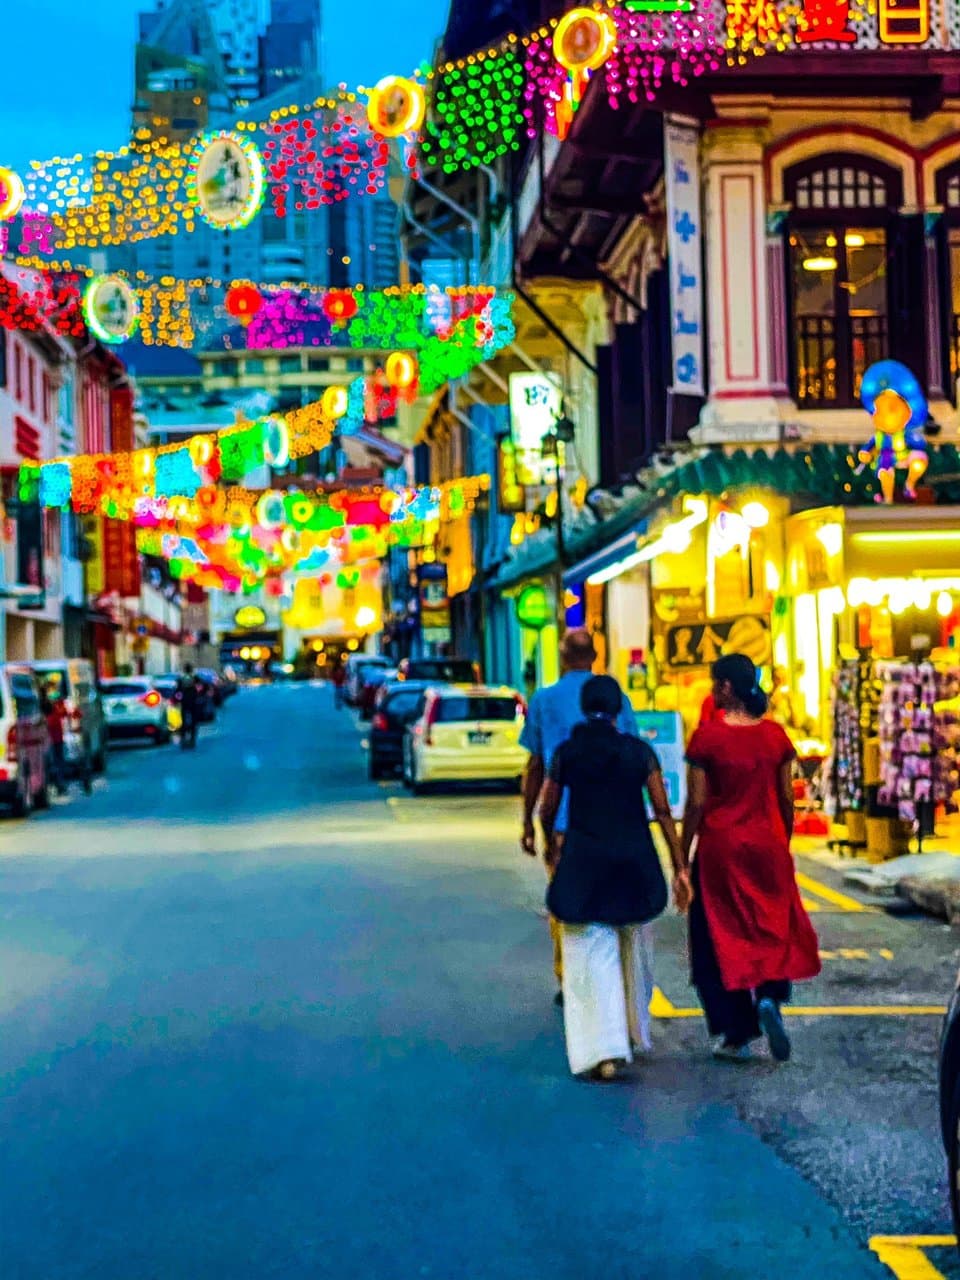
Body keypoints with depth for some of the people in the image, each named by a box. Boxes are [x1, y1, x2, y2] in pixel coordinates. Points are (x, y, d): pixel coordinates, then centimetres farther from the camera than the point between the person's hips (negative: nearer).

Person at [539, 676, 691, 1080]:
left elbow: (547, 812, 6)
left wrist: (555, 839, 28)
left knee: (591, 956, 1)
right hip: (635, 861, 2)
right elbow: (663, 813, -3)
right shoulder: (640, 751, -2)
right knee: (634, 953, 20)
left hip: (583, 862, -1)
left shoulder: (565, 753, -2)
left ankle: (604, 1051, -10)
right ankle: (635, 1034, 36)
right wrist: (679, 868, 1)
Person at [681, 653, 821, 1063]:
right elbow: (786, 798, 4)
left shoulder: (707, 737, -11)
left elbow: (696, 803, -10)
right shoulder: (775, 735, 0)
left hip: (720, 847, -3)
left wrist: (683, 856, -1)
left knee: (722, 937, 8)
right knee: (773, 928, 18)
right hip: (767, 845, 3)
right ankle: (769, 997, -8)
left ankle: (736, 1036, 12)